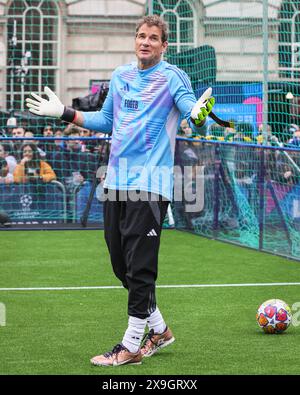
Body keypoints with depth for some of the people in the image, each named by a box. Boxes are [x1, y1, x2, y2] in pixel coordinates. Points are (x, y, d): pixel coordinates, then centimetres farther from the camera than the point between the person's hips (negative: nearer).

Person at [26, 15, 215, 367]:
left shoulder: (172, 77, -4)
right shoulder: (120, 76, 14)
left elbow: (193, 113, -16)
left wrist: (199, 116, -39)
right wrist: (64, 112, 21)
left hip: (150, 184, -7)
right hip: (116, 181, 7)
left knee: (139, 267, -6)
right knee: (121, 264, 11)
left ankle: (131, 346, 2)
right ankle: (158, 329, 27)